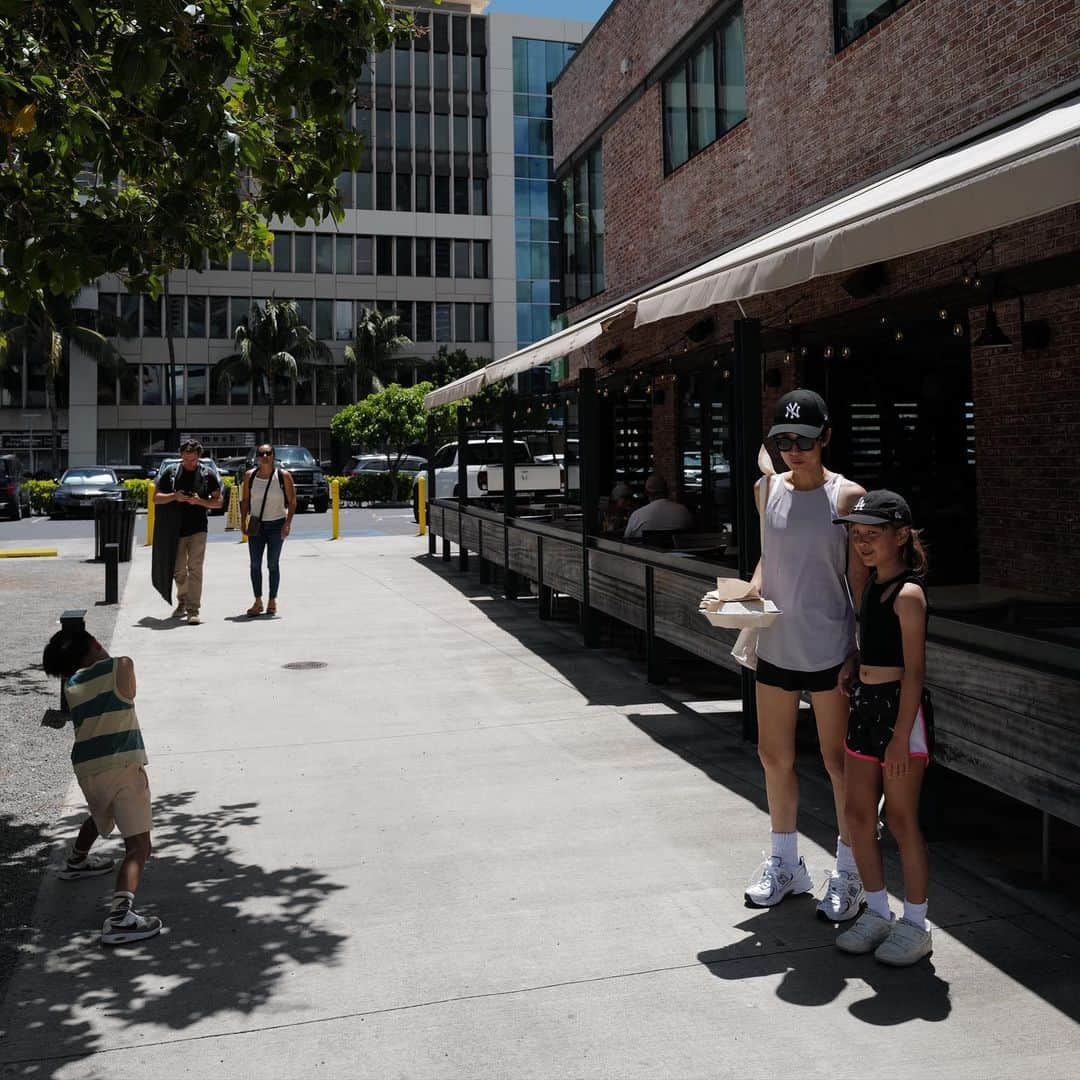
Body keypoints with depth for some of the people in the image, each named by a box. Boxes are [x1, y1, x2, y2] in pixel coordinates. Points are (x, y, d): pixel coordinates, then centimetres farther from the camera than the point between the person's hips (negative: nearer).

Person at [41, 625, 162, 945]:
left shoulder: (71, 685, 13)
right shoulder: (121, 666, 1)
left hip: (86, 769, 6)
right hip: (122, 765, -6)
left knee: (100, 817, 38)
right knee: (139, 844, -11)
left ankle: (76, 862, 61)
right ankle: (119, 917, -28)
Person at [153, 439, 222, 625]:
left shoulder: (208, 474, 1)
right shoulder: (171, 473, 5)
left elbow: (218, 502, 2)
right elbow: (156, 498, 5)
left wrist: (200, 501, -16)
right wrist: (174, 496, -13)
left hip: (198, 529, -2)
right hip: (176, 529, 3)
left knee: (195, 569, -11)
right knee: (178, 571, 13)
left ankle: (193, 610, -12)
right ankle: (182, 603, 34)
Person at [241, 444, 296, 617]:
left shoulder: (283, 475, -6)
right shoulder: (249, 476, 0)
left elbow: (292, 501, -3)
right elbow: (245, 500, 8)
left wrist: (287, 523, -11)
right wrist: (244, 521, 1)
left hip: (276, 525, -2)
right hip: (256, 525, 2)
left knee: (273, 565, 2)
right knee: (255, 565, 0)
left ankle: (272, 601, 13)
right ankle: (258, 601, 8)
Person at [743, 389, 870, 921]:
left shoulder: (847, 496, -9)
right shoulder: (767, 489, 5)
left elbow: (860, 579, -8)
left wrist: (860, 653, -11)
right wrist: (752, 591, -2)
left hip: (829, 648, -5)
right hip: (775, 645, 5)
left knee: (839, 763, 6)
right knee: (774, 757, 14)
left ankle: (849, 873, 23)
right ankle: (784, 863, 32)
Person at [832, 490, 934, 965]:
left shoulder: (908, 593, -15)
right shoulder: (872, 584, 11)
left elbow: (914, 669, -17)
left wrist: (901, 737, -20)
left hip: (900, 707, -8)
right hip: (866, 703, 8)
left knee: (901, 820, 1)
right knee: (857, 814, 12)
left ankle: (914, 926, 16)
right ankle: (877, 912, 26)